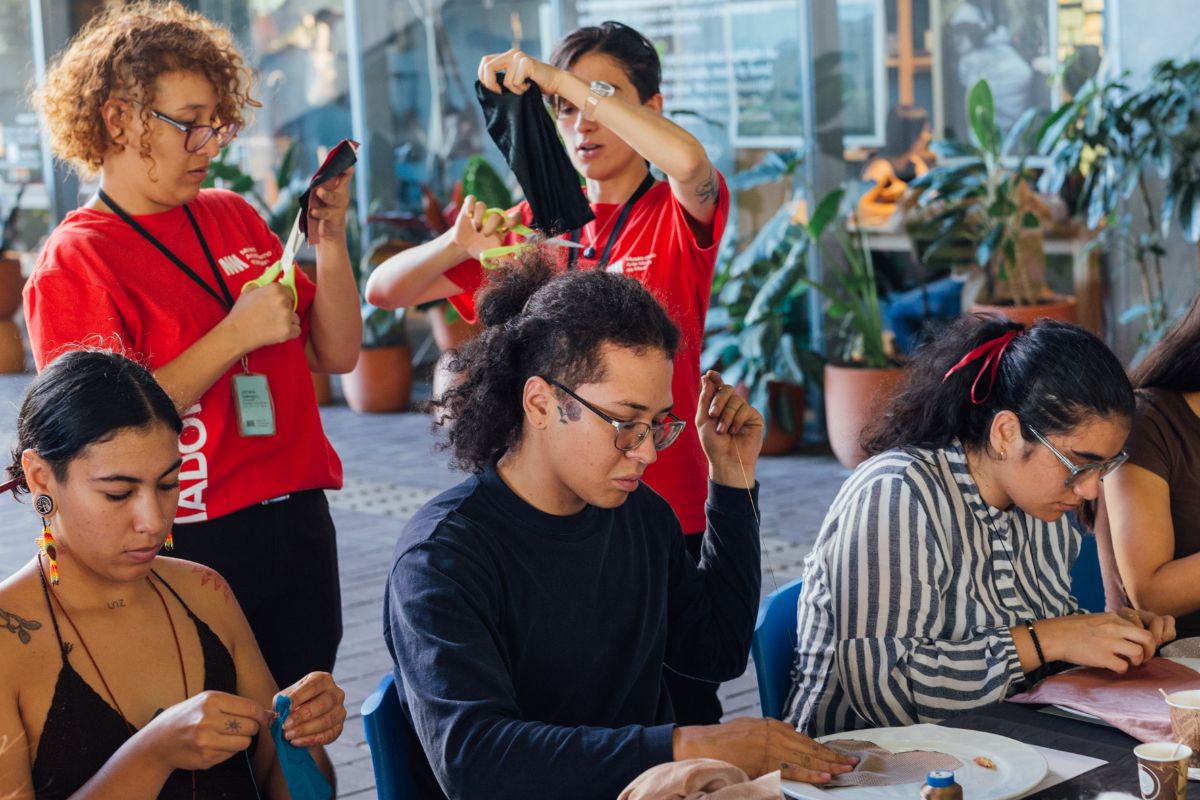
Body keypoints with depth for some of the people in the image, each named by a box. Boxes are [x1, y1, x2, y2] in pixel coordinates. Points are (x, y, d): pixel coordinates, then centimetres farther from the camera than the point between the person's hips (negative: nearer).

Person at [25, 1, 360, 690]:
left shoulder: (232, 216, 9)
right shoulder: (74, 260, -7)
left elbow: (337, 354, 11)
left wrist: (330, 238, -2)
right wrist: (236, 334, -19)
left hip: (299, 523, 6)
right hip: (193, 546, -5)